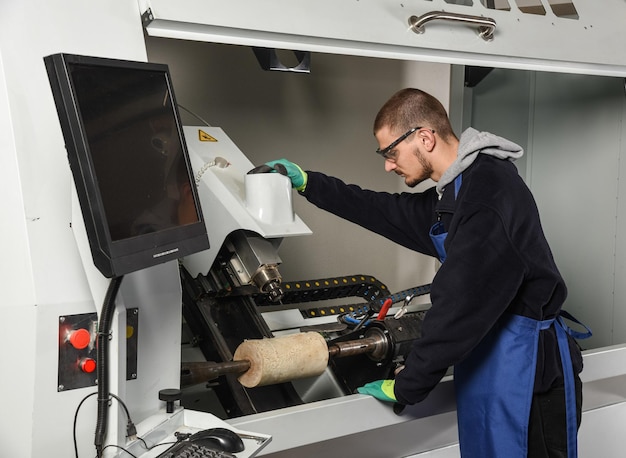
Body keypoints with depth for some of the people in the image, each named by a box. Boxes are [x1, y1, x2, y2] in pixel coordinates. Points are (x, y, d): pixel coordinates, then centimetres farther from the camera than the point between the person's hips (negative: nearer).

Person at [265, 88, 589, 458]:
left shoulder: (489, 188, -21)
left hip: (526, 372, -9)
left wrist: (405, 388, -13)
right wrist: (307, 183, 25)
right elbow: (387, 213, 23)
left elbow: (460, 304, -22)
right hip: (488, 363, 9)